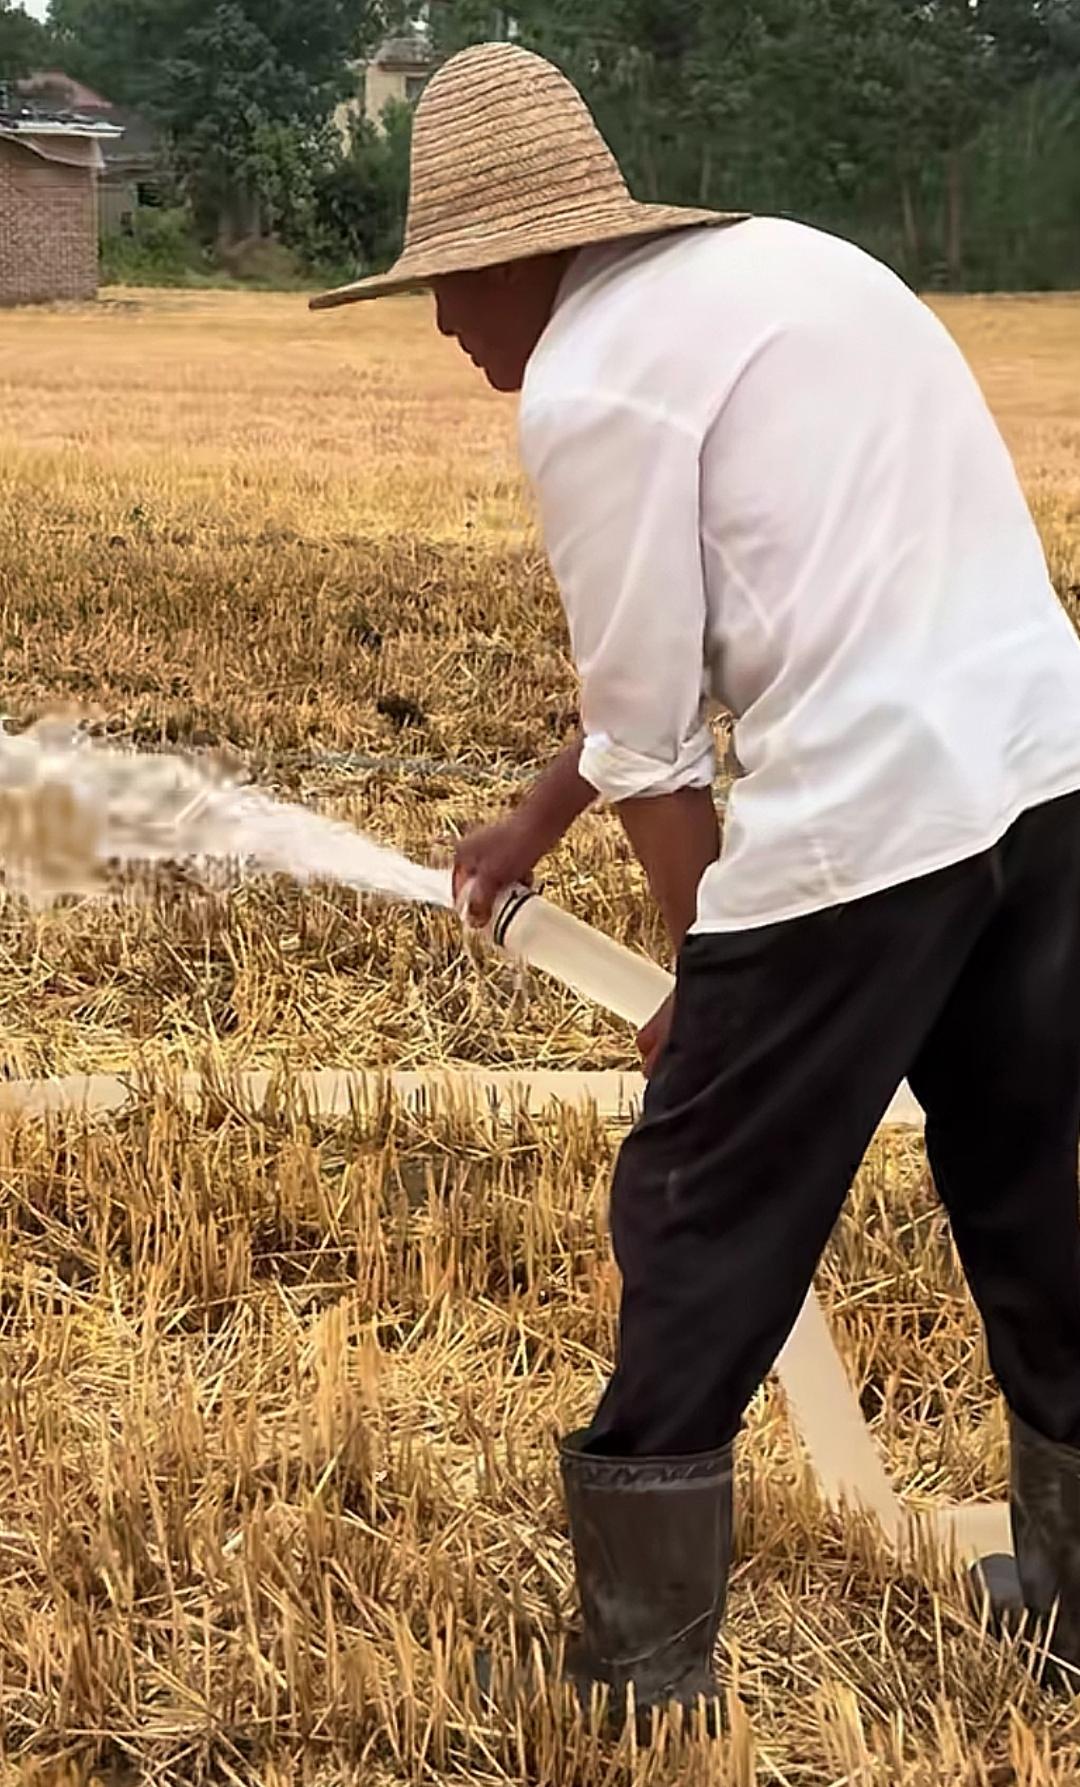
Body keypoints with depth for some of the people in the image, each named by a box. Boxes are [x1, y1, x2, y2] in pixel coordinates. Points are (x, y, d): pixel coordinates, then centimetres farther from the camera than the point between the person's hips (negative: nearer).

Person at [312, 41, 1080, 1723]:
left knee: (701, 1232, 6)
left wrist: (709, 969, 8)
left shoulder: (588, 381, -7)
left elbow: (650, 739, -6)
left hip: (870, 814, -9)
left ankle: (644, 1672, 18)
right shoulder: (772, 259, 20)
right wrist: (532, 827, 28)